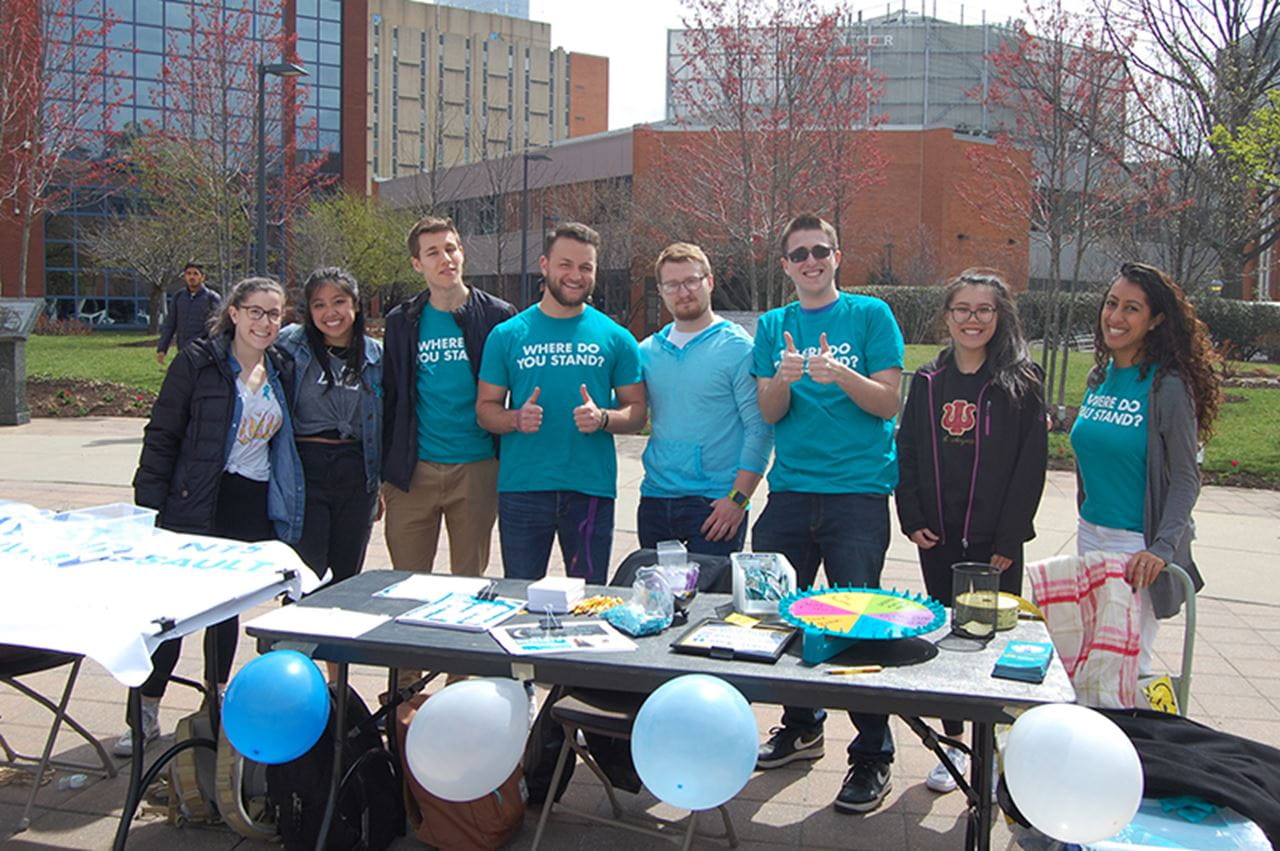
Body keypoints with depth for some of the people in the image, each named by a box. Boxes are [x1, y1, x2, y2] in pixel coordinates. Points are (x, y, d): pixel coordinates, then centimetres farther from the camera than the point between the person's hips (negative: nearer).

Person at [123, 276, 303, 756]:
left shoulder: (283, 371, 8)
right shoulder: (198, 363, -6)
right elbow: (161, 436, -6)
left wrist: (288, 502, 11)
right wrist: (148, 508, -11)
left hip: (256, 508, 4)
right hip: (197, 505, -4)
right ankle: (146, 712, 10)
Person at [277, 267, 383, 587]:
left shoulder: (376, 356, 7)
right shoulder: (291, 345, -1)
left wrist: (382, 483, 14)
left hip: (356, 474, 3)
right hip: (304, 471, -3)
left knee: (347, 577, 11)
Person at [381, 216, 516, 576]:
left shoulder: (497, 316, 1)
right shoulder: (401, 322, 7)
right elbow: (390, 399, 10)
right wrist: (384, 471, 6)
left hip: (477, 468, -1)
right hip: (413, 471, 2)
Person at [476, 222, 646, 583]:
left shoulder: (615, 338, 5)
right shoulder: (508, 335, 5)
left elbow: (636, 411, 7)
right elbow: (485, 408, 7)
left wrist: (603, 418, -14)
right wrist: (516, 419, -14)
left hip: (591, 489, 0)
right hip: (522, 489, 0)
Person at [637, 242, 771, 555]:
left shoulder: (737, 348, -6)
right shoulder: (647, 351, 10)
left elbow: (760, 430, -9)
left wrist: (738, 499, -15)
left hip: (714, 504, -5)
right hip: (655, 500, 5)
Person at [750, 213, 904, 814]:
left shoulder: (869, 315, 2)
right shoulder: (772, 326, 12)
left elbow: (887, 403, -4)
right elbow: (768, 414, 5)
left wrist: (839, 373, -20)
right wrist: (784, 377, -15)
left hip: (857, 493, -4)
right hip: (790, 492, 4)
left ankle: (873, 755, 8)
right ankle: (801, 727, 28)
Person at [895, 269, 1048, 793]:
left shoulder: (1020, 383, -4)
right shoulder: (928, 382, 8)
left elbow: (1032, 464, -7)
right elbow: (906, 453, 9)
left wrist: (1008, 538, -11)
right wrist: (913, 520, -1)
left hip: (993, 539, -4)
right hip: (937, 538, 4)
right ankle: (952, 744, 25)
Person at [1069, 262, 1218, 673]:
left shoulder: (1168, 387, -13)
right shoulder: (1100, 377, 7)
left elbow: (1186, 478, -13)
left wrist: (1162, 549, -22)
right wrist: (1087, 523, 16)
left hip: (1138, 546, -7)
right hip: (1090, 534, 7)